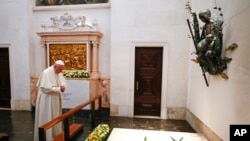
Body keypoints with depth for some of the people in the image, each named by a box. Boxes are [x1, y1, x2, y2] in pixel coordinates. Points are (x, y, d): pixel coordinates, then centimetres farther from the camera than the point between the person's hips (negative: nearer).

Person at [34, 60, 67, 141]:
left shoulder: (59, 73, 4)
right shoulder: (46, 73, -21)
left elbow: (63, 82, 12)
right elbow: (46, 88, -26)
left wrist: (63, 86, -11)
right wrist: (59, 89, -21)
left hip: (55, 99, 8)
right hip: (47, 100, -8)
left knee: (56, 117, 18)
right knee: (47, 119, 3)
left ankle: (56, 134, 33)